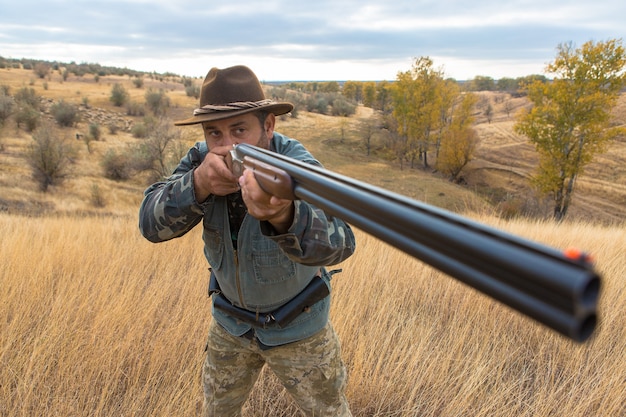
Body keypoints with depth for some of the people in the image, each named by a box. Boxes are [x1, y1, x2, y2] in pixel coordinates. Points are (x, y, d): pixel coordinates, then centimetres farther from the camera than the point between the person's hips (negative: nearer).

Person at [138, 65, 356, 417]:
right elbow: (152, 224, -25)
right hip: (230, 320, 4)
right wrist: (198, 184, -45)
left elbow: (337, 243, -47)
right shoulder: (202, 158, -16)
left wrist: (282, 215, -69)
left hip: (297, 325, -3)